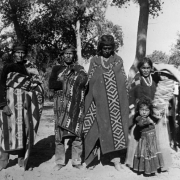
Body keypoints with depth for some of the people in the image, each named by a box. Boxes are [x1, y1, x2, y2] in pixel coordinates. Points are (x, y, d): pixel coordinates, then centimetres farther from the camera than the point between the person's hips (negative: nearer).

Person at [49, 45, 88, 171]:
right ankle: (60, 161, 10)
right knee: (59, 133, -1)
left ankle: (77, 161, 10)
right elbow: (51, 85, 0)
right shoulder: (57, 69, 15)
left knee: (76, 132, -1)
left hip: (76, 105, 0)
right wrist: (63, 83, -8)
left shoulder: (79, 68, 15)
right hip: (61, 105, 0)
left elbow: (84, 79, -4)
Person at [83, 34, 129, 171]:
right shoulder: (94, 61, 7)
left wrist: (126, 99, 5)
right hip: (100, 101, -1)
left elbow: (124, 80, 9)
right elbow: (90, 80, 7)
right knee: (102, 127, 0)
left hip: (116, 101, 1)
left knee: (116, 127, 0)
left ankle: (116, 159, 6)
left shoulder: (118, 60, 8)